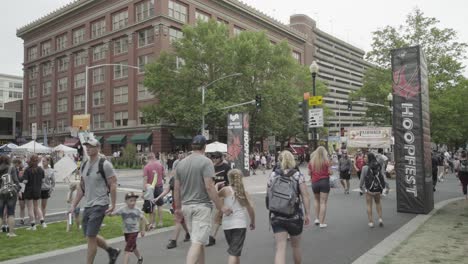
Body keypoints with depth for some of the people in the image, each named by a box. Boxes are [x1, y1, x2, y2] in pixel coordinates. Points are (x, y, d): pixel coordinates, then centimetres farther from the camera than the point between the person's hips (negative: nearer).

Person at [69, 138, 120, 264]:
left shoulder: (105, 164, -12)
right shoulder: (84, 165, 10)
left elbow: (113, 185, -13)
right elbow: (81, 187, 15)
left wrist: (113, 205, -17)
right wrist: (73, 205, 10)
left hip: (99, 205, -8)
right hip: (87, 205, 8)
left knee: (91, 237, -6)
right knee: (89, 236, 15)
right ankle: (112, 251, 35)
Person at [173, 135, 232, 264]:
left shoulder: (181, 163, 9)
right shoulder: (206, 162, -10)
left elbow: (176, 189, 11)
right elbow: (209, 187, -17)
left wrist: (178, 208, 21)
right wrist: (221, 207, -12)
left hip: (186, 206, 7)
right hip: (202, 206, -6)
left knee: (199, 241, 18)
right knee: (197, 242, -6)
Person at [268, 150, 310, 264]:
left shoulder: (272, 175, 0)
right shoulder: (298, 175, -4)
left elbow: (268, 195, 4)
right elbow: (305, 196, -9)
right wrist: (307, 214, -4)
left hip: (276, 217, 0)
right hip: (295, 216, 0)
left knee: (280, 248, -1)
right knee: (296, 246, 21)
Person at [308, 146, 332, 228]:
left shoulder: (311, 161, 0)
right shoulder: (326, 161, -8)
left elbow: (309, 173, 5)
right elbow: (330, 172, -7)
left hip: (314, 182, 3)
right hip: (324, 181, -2)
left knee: (316, 199, 23)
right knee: (323, 202, 2)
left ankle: (317, 218, 18)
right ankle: (321, 222, 2)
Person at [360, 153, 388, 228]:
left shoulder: (365, 168, -14)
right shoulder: (379, 166, -3)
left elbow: (362, 179, -6)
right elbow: (383, 177, -3)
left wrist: (361, 186, 10)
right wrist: (387, 187, 3)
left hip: (369, 189, -4)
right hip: (378, 188, 4)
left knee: (369, 205, 10)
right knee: (378, 203, 25)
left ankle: (371, 222, 11)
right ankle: (380, 219, 16)